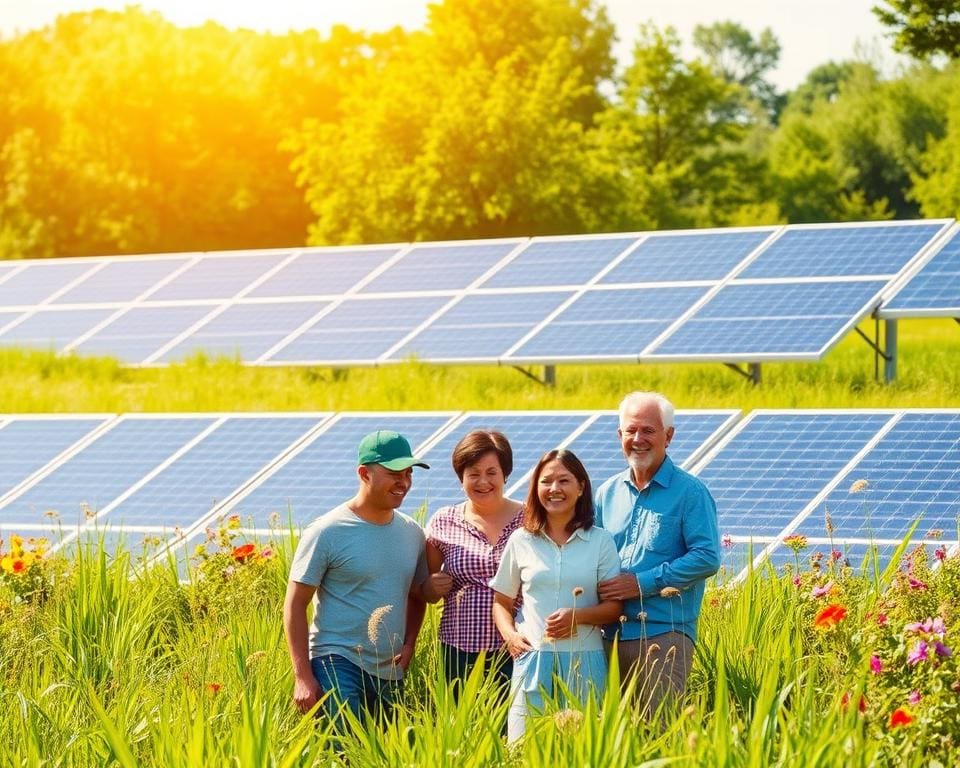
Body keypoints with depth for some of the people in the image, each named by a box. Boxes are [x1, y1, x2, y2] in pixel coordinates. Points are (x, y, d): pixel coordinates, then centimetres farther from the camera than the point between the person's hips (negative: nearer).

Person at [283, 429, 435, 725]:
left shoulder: (413, 534, 9)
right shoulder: (327, 532, -8)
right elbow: (295, 605, -7)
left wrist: (409, 644, 6)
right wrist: (303, 677, -13)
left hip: (391, 674, 6)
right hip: (338, 663, -6)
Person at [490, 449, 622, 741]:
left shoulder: (600, 541, 5)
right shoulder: (521, 541, 8)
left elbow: (614, 606, 3)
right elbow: (501, 601, 14)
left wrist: (578, 616, -14)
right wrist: (510, 635, -4)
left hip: (584, 661, -1)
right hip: (533, 659, 1)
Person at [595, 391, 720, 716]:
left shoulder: (690, 492, -2)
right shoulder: (607, 493, 15)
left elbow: (707, 558, -11)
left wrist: (643, 583, -15)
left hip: (664, 633, -5)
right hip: (610, 635, 5)